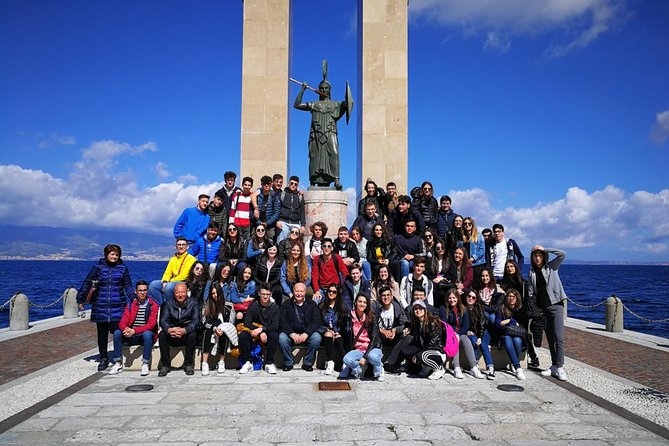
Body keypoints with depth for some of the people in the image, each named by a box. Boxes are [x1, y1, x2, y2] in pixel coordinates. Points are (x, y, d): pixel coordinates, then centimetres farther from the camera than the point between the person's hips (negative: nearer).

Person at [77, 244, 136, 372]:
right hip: (100, 306, 1)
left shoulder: (122, 268, 5)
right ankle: (103, 358, 21)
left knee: (117, 330, -11)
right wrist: (80, 299, 8)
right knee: (102, 333, 9)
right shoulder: (98, 267, 3)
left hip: (118, 306, -1)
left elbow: (128, 286, 8)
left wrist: (133, 298, -5)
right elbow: (87, 283, 8)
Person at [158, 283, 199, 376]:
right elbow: (163, 320, -8)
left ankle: (189, 364, -15)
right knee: (161, 335, -25)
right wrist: (169, 329, -33)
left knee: (192, 335, -32)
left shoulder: (192, 303, -4)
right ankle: (165, 365, -13)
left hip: (187, 333, -2)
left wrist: (184, 330, -34)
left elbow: (196, 320, -15)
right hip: (172, 337, 2)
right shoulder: (169, 304, 2)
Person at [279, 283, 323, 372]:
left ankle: (307, 363, -10)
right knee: (282, 338, -30)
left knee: (317, 337, -29)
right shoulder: (286, 305, 8)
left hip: (307, 334, 0)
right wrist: (292, 334, -18)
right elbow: (282, 322, -2)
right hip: (290, 333, 0)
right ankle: (288, 363, -9)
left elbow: (316, 322, -2)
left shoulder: (312, 305, 8)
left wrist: (306, 334, -18)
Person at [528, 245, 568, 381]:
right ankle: (554, 366, 11)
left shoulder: (552, 266, 2)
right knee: (550, 338, 7)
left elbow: (562, 254, -14)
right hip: (541, 308, 4)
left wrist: (544, 249, -11)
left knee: (559, 338, -11)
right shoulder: (532, 272, 10)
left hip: (555, 305, -4)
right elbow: (530, 293, 11)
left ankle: (560, 367, -12)